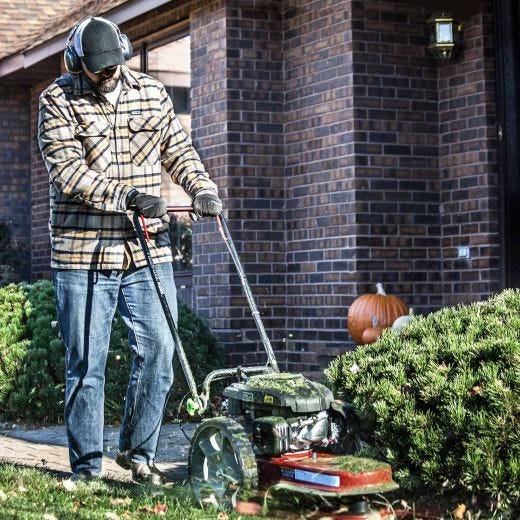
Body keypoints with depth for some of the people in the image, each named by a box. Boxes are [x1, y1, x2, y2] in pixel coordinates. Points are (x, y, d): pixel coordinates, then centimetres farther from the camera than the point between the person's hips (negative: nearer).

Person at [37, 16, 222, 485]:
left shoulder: (152, 94, 11)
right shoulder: (58, 100, -3)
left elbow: (177, 148, 16)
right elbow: (67, 169, -14)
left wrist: (202, 188, -4)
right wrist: (125, 195, -25)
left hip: (148, 249, 3)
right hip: (84, 252, -3)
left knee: (158, 350, -1)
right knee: (86, 362, 1)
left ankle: (138, 451, 17)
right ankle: (86, 465, 13)